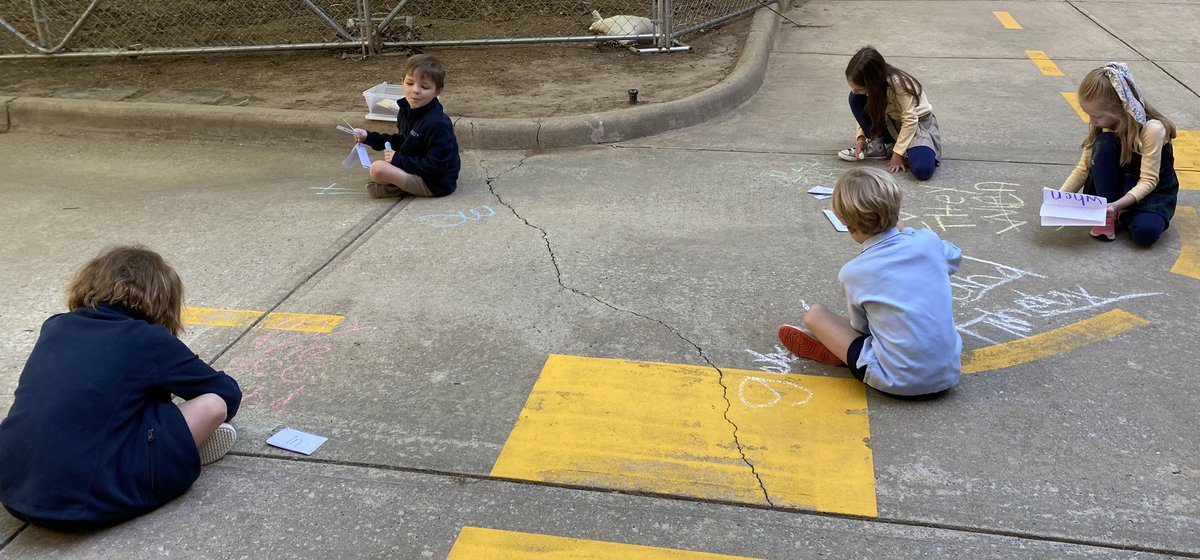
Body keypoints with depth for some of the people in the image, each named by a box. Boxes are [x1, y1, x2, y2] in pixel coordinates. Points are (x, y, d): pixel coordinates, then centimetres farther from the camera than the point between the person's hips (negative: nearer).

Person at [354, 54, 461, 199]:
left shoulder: (437, 124, -27)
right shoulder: (406, 112, 2)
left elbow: (435, 166, -27)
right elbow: (401, 141, 19)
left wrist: (399, 160, -19)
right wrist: (369, 137, 10)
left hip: (437, 184, -10)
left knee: (377, 169, -22)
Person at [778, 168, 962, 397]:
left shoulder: (852, 273, -13)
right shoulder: (928, 240, -4)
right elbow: (953, 258, 22)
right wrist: (906, 230, 26)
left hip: (897, 382, -4)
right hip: (948, 375, 4)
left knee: (814, 315, 5)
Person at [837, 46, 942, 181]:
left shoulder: (896, 84, -33)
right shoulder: (868, 84, -15)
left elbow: (910, 120, -26)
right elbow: (864, 111, 0)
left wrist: (897, 153, -25)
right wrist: (861, 138, -14)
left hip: (918, 122, -6)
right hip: (890, 120, 6)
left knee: (922, 169, -34)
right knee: (856, 99, -19)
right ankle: (878, 144, -5)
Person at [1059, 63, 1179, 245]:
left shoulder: (1151, 128, -25)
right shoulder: (1102, 125, -9)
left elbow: (1149, 181, -25)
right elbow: (1083, 168, -6)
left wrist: (1117, 205, -40)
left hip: (1153, 191, -4)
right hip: (1118, 186, 4)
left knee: (1145, 231, -36)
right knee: (1103, 143, -25)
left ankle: (1121, 214, -1)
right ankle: (1107, 215, -19)